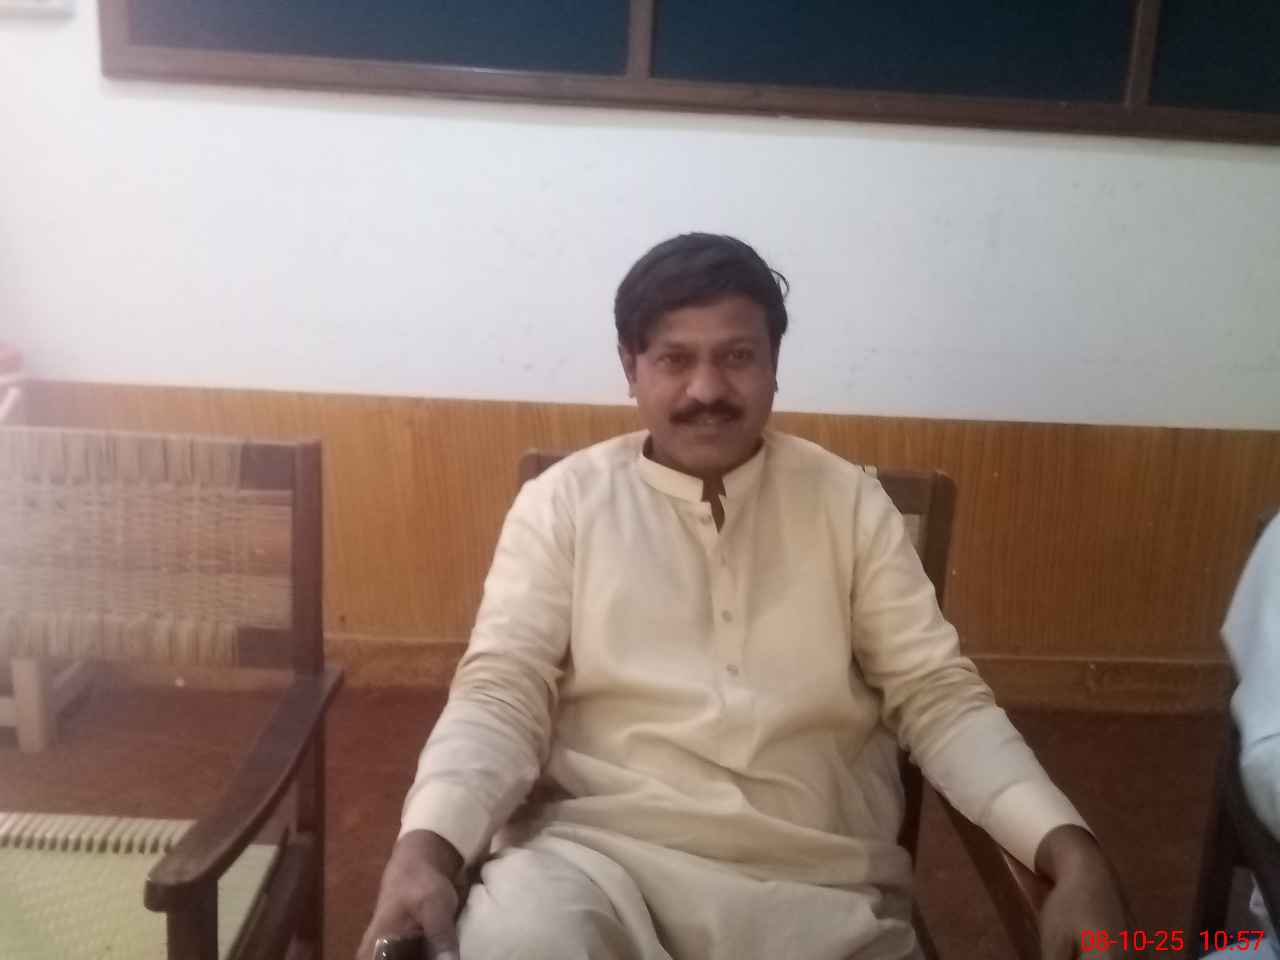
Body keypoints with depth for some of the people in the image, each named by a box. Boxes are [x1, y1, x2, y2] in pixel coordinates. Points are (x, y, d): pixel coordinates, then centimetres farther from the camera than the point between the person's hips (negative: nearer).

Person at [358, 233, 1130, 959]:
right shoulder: (563, 501, 4)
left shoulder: (850, 502, 7)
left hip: (818, 877, 3)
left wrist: (1069, 851, -11)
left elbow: (937, 693, 4)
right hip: (597, 851, -2)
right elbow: (501, 691, -2)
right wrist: (426, 846, -21)